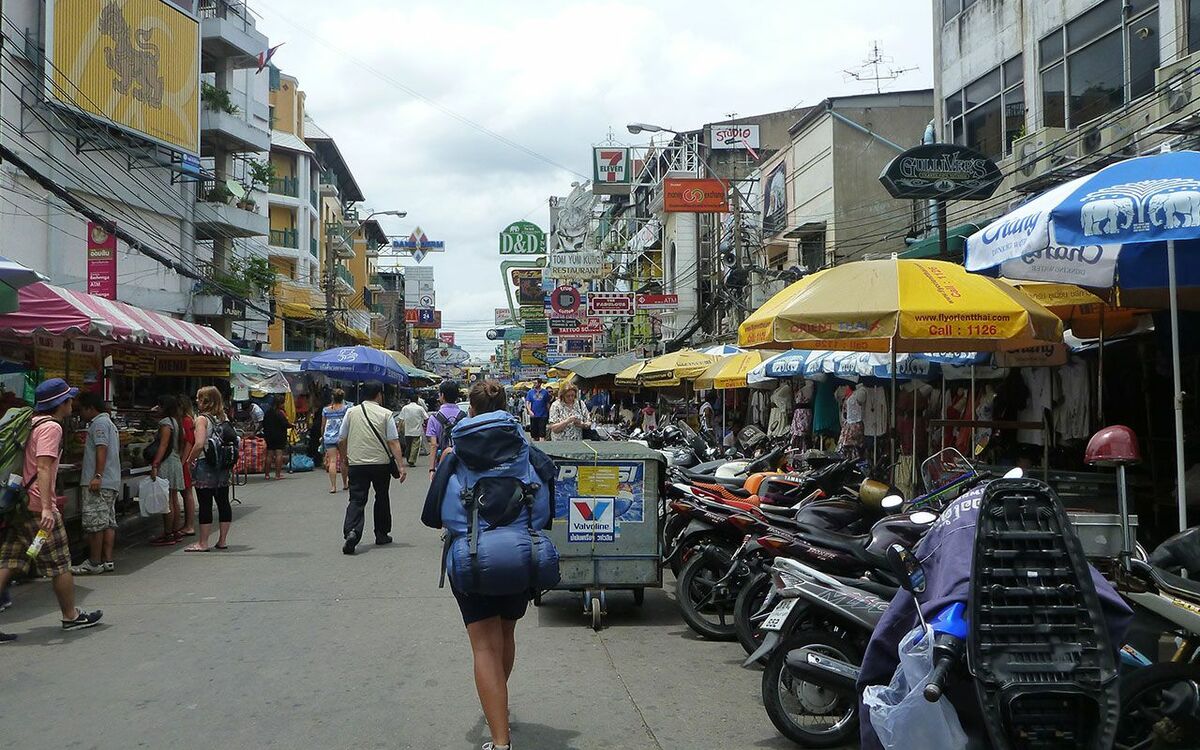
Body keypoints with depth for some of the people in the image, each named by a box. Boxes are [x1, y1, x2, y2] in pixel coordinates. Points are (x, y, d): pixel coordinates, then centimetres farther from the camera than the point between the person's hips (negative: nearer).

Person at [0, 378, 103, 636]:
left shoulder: (32, 424, 17)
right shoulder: (51, 427, -12)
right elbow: (43, 468, -23)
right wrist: (46, 508, -29)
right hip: (38, 508, -9)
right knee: (60, 565, 6)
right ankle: (71, 616, 19)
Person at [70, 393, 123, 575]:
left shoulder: (99, 423, -8)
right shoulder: (110, 423, 23)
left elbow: (102, 449, -19)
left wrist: (97, 476, -24)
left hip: (98, 483, -10)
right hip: (112, 483, 10)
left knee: (94, 523, -6)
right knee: (108, 522, 8)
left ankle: (94, 563, -3)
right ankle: (107, 560, 9)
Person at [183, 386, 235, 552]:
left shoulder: (202, 419, -11)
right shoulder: (224, 418, 8)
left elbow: (199, 444, -21)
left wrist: (190, 460, -7)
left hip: (205, 466, -6)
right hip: (223, 466, 7)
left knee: (205, 504, -1)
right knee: (223, 502, 9)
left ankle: (203, 543, 4)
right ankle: (223, 540, 16)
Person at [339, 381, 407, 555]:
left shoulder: (351, 412, 3)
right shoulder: (385, 414, -3)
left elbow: (342, 441, 6)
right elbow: (393, 442, -8)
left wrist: (345, 457, 24)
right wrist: (401, 466, -8)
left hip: (356, 463, 1)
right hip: (381, 463, -1)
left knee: (357, 500, 0)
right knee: (382, 498, 17)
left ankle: (351, 531, -23)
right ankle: (382, 534, 25)